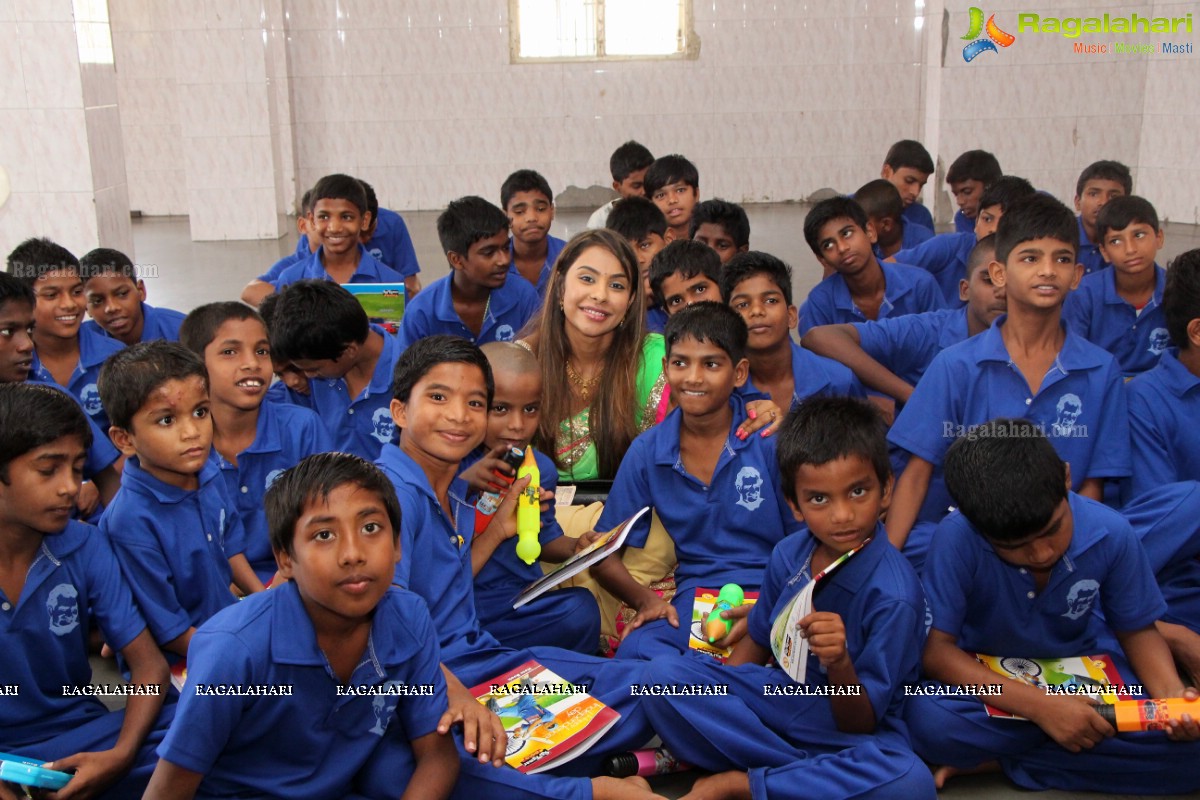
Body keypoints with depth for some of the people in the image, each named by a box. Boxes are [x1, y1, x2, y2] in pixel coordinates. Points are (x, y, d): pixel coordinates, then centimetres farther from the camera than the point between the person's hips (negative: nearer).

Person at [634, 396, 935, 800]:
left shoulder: (894, 595, -22)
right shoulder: (789, 554, -7)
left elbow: (859, 724, -18)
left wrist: (840, 666, -39)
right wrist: (708, 699, -5)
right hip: (781, 694, 4)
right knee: (662, 674, -16)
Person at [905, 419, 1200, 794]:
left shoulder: (1111, 534, -19)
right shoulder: (956, 538, -28)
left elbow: (1137, 630, -3)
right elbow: (934, 649, -25)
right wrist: (1038, 705, -34)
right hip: (988, 678, -3)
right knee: (928, 721, -35)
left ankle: (995, 758, -15)